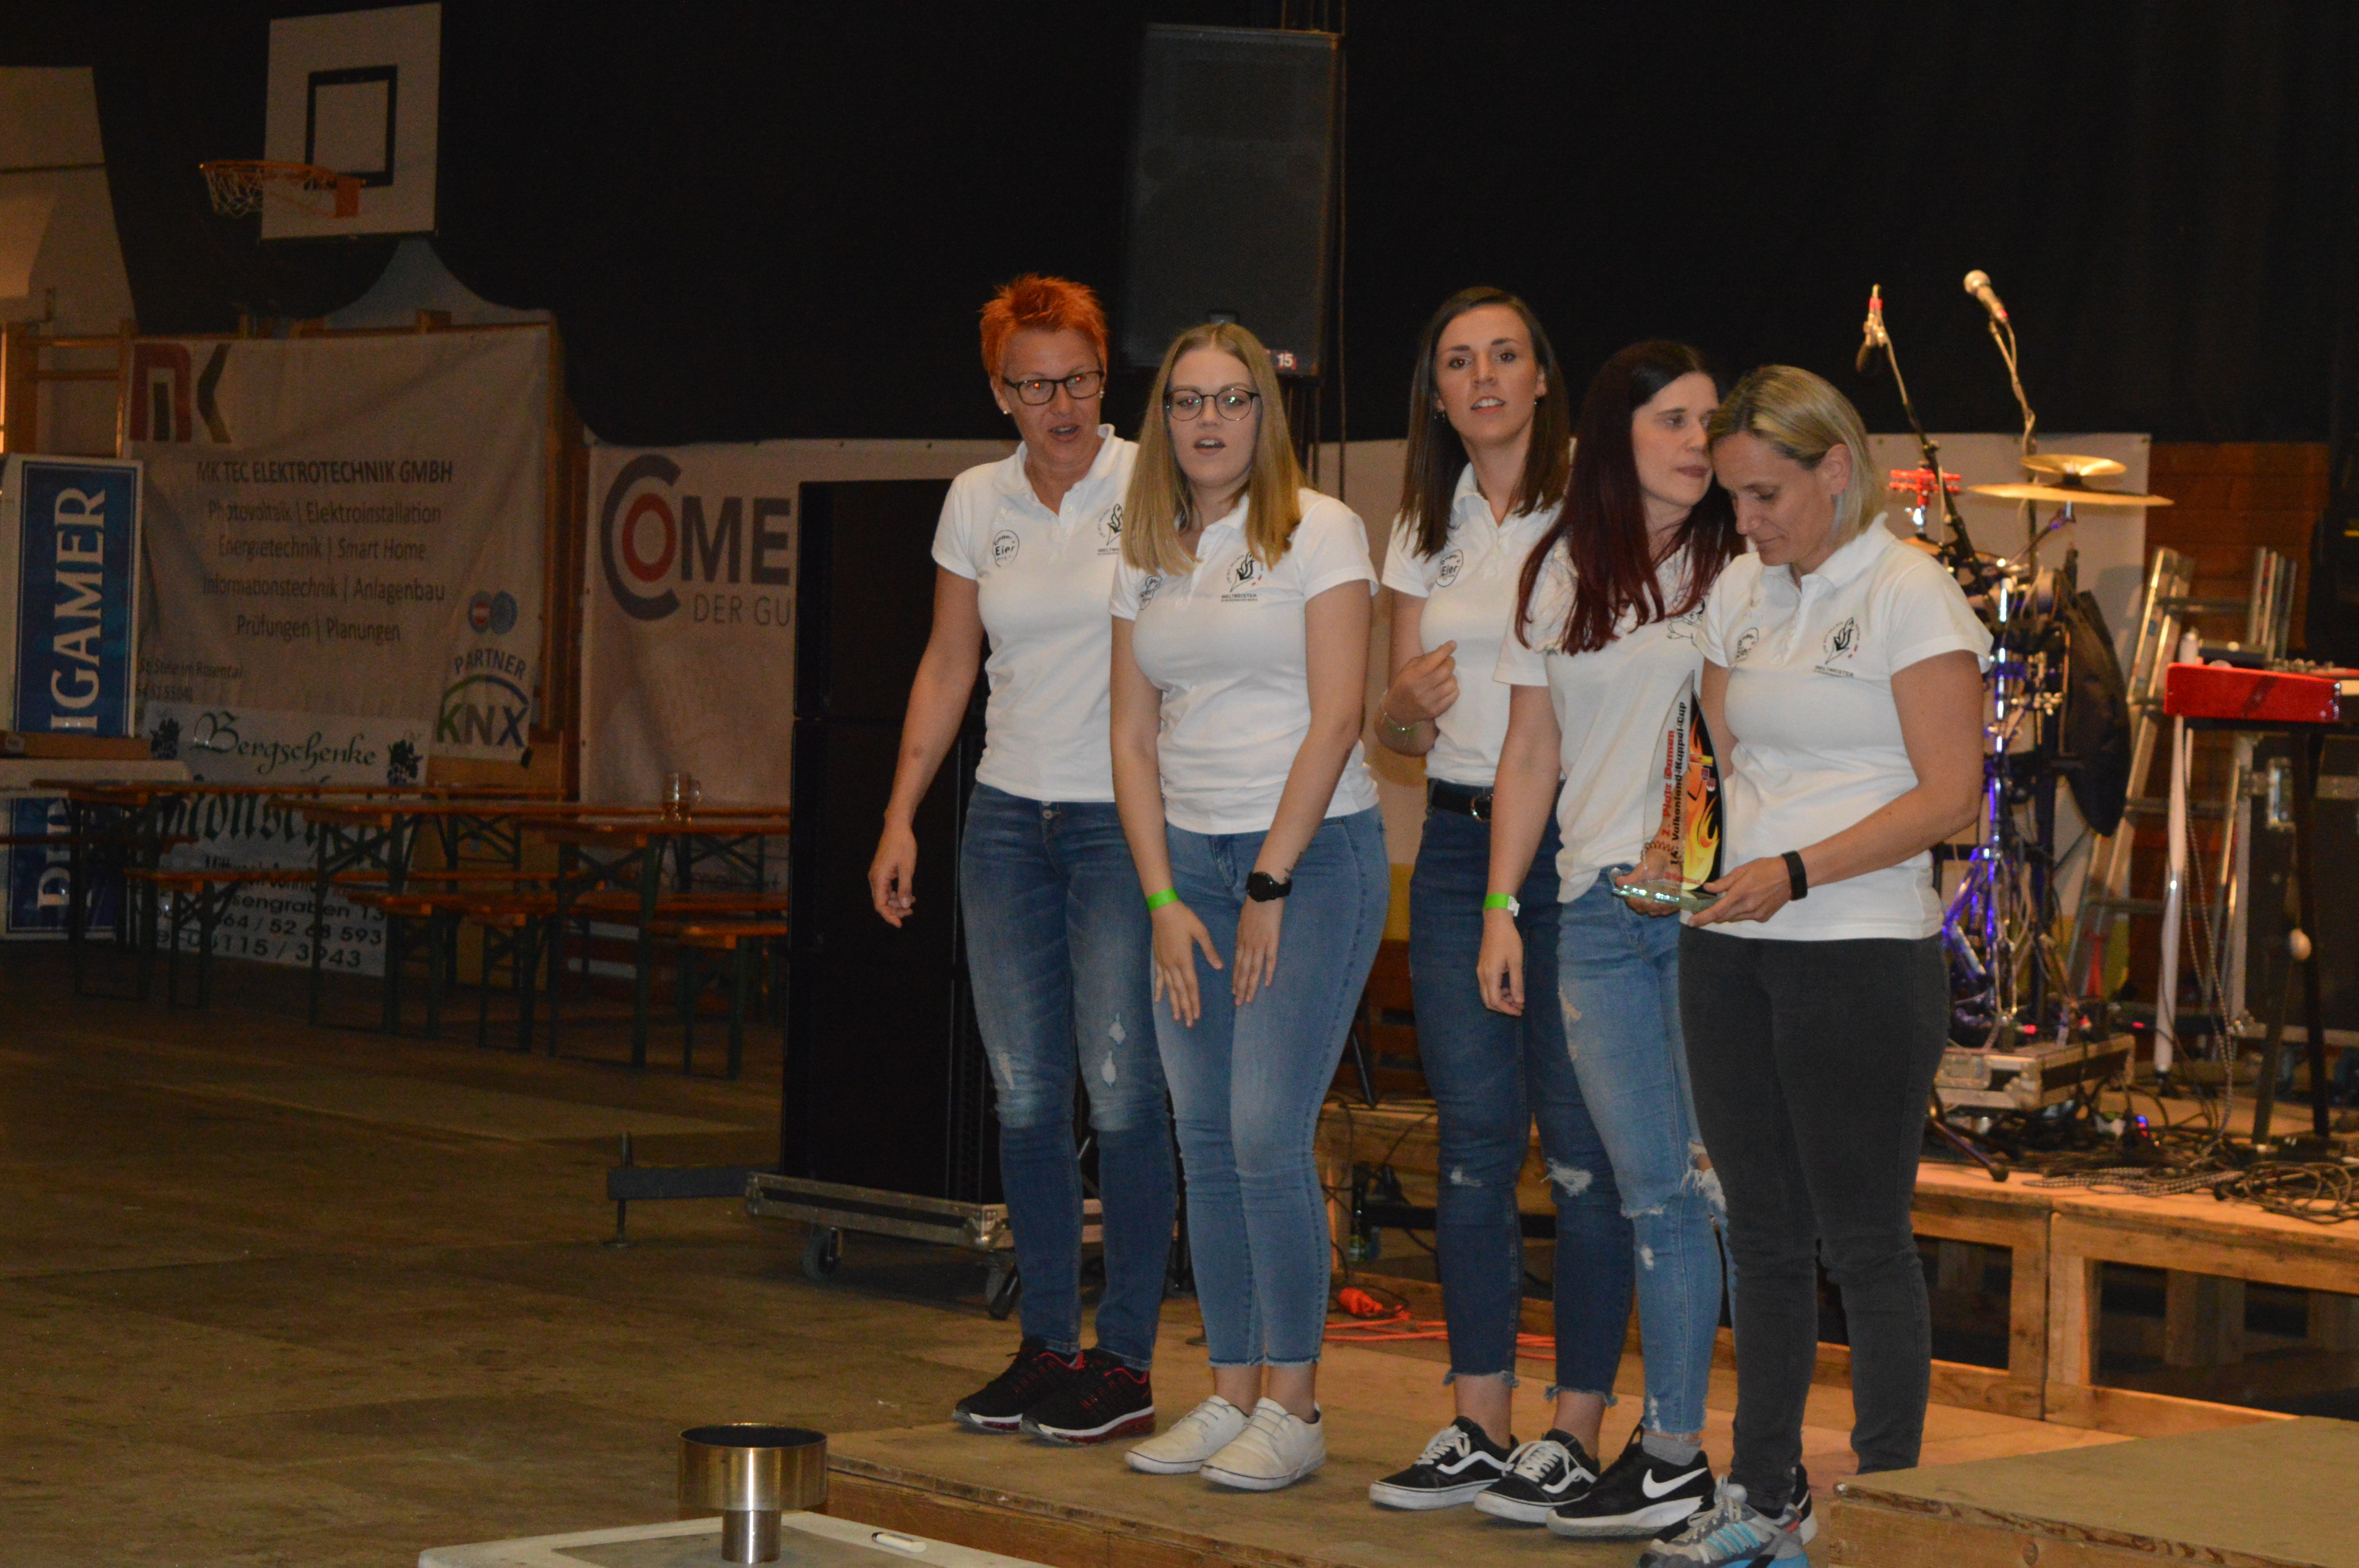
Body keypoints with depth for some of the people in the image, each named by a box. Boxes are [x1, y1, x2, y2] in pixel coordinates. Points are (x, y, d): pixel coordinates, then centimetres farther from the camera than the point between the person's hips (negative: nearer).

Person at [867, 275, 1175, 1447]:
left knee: (1122, 1093, -6)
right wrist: (900, 815, 10)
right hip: (1009, 815, 5)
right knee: (1024, 1095, 6)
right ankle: (1048, 1344, 15)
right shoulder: (976, 502, 9)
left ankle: (1124, 1363, 2)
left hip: (1126, 817, -5)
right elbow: (948, 665, 15)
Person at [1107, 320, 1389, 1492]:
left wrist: (1271, 886, -12)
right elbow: (1134, 738, 11)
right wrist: (1164, 900, 1)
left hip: (1314, 852, -6)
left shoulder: (1318, 532, -4)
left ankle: (1291, 1407, -2)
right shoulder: (1148, 558, 12)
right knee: (1205, 1140, 5)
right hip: (1188, 858, 6)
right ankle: (1230, 1392, 13)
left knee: (1267, 1134, -11)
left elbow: (1336, 717, -10)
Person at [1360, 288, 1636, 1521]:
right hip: (1457, 842, 5)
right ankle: (1479, 1428, 14)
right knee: (1472, 1142, 6)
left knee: (1582, 1143, -4)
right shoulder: (1426, 532, 13)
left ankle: (1575, 1432, 5)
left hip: (1578, 840, -5)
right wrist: (1407, 706, -7)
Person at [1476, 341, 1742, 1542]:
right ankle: (1672, 1451, 11)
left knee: (1727, 1181, -5)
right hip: (1597, 911, 3)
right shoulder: (1561, 573, 14)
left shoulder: (1741, 566, 3)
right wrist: (1502, 907, 10)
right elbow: (1532, 751, 16)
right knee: (1652, 1191, 5)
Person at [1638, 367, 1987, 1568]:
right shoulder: (1740, 597, 13)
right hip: (1729, 954, 7)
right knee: (1763, 1233, 12)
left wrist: (1796, 871, -20)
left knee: (1862, 1241, -2)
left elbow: (1949, 795, -14)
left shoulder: (1911, 595, -8)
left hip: (1863, 957, -7)